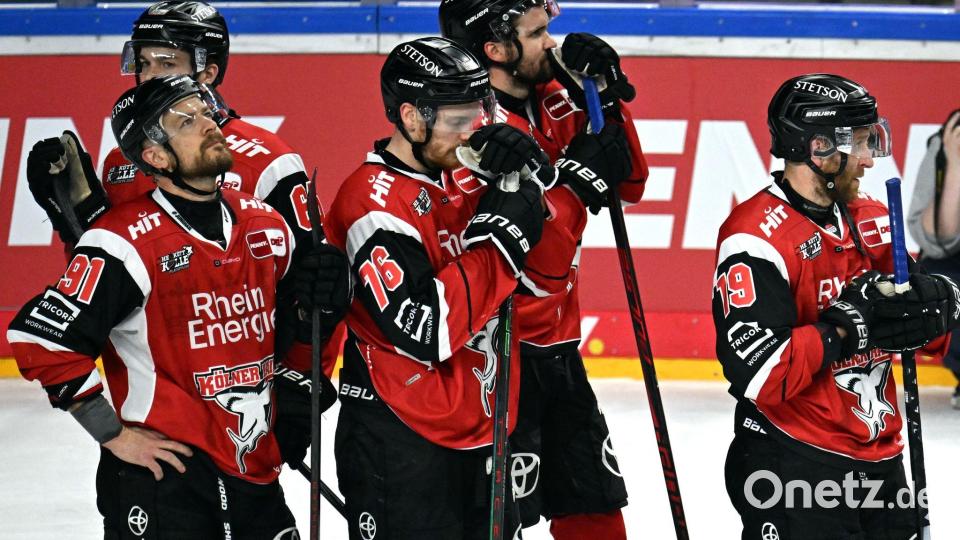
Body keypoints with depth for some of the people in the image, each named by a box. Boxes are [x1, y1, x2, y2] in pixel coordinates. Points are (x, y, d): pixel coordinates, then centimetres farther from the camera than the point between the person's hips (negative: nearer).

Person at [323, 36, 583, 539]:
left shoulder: (466, 174, 7)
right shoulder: (374, 203, -17)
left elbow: (547, 276, 7)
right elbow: (425, 331, -26)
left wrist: (530, 187, -8)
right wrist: (499, 238, -23)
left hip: (482, 429, 8)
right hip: (399, 441, -8)